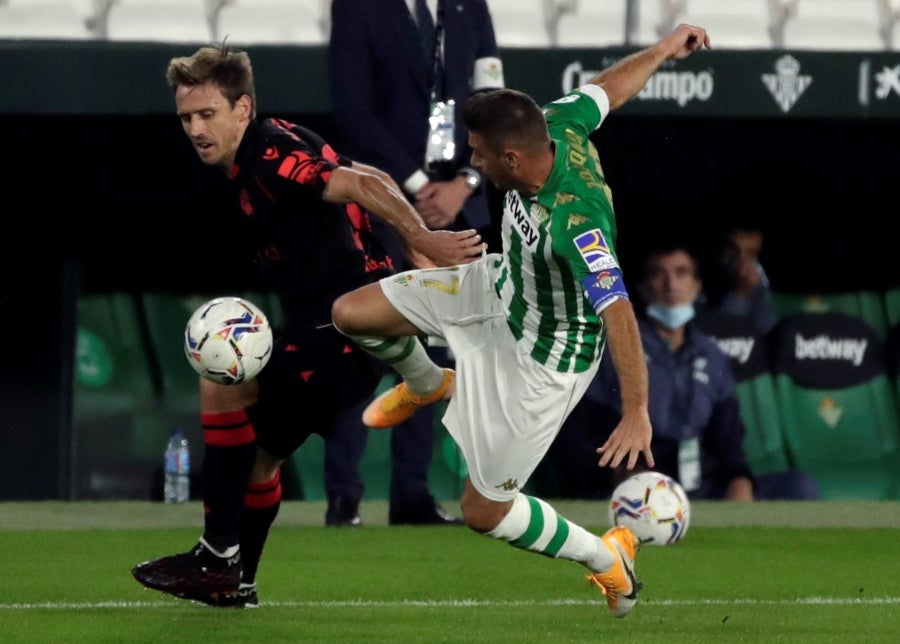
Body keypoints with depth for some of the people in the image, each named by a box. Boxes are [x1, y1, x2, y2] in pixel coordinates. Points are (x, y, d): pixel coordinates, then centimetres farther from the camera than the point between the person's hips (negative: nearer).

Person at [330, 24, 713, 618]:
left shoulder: (574, 220, -42)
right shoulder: (556, 126, -21)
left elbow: (618, 312, -44)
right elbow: (608, 88, -1)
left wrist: (637, 414, -48)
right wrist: (665, 48, 18)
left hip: (544, 360, -8)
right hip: (500, 289, 8)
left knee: (484, 511, 0)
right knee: (350, 313, 2)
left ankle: (609, 560, 24)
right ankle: (424, 386, 35)